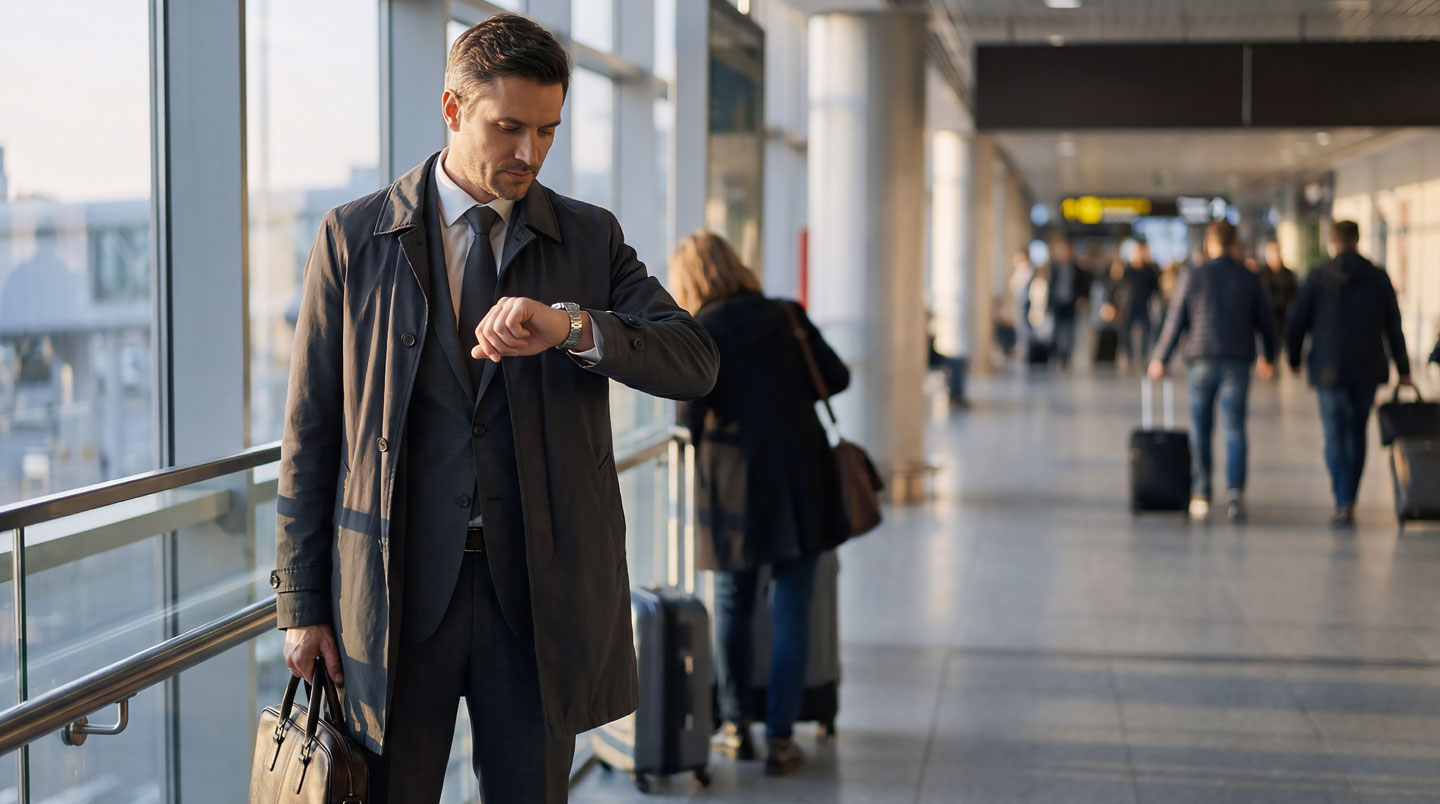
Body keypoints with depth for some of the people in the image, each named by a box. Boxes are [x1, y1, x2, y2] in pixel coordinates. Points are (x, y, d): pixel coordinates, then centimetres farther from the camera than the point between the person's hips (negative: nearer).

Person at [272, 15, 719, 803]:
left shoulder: (590, 238, 6)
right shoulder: (353, 237, 2)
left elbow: (694, 364, -7)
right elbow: (310, 428, 3)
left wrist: (570, 325, -25)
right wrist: (301, 601, 0)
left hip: (539, 589, 1)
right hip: (396, 588, -1)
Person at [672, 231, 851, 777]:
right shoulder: (787, 317, 3)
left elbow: (692, 414, -12)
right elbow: (836, 378, 7)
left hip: (734, 481, -1)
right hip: (800, 479, 1)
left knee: (732, 607, 15)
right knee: (791, 610, 4)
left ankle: (736, 729, 25)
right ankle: (780, 739, 3)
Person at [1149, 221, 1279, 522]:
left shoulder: (1192, 277, -1)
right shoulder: (1250, 280, 4)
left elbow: (1175, 322, 1)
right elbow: (1266, 323, 11)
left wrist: (1160, 359, 12)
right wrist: (1269, 358, 28)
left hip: (1201, 361, -1)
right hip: (1238, 363, 1)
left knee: (1200, 431, 8)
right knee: (1234, 429, -2)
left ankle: (1201, 494, 11)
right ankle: (1235, 489, -19)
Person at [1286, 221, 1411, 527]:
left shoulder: (1318, 278, -4)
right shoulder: (1379, 278, 2)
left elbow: (1298, 323, 0)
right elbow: (1394, 327, 5)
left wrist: (1294, 359, 16)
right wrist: (1403, 370, 10)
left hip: (1329, 371, -2)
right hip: (1367, 370, 2)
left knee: (1335, 437, -1)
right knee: (1357, 435, 14)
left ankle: (1343, 504, -13)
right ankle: (1349, 501, 18)